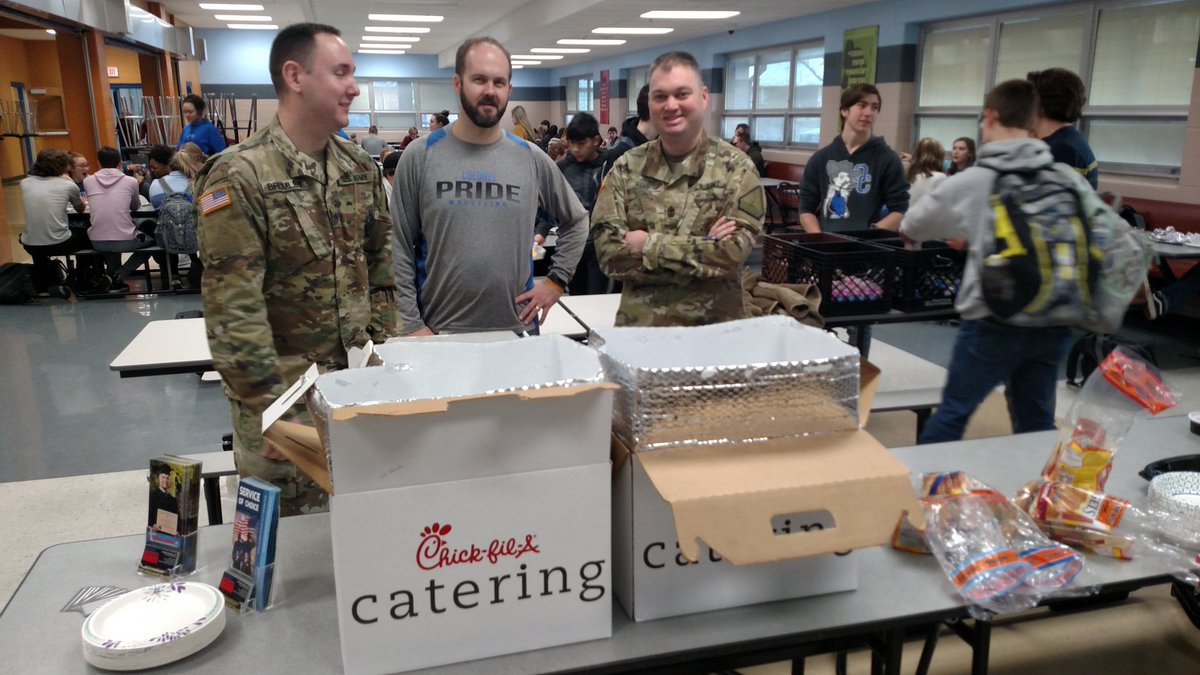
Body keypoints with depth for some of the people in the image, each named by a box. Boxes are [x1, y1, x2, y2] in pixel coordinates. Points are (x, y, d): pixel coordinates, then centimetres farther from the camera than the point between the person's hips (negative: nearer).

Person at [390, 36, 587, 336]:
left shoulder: (531, 158, 3)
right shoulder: (420, 155, -4)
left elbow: (576, 221, 15)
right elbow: (400, 248, -3)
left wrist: (556, 280, 6)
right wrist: (412, 325, -7)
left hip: (517, 329, 2)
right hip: (439, 333, -2)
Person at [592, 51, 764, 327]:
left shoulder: (736, 168, -5)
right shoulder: (626, 168, -1)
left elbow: (734, 251, -16)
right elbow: (608, 252, -11)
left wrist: (648, 244, -16)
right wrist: (704, 248, -17)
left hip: (714, 330, -1)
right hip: (638, 326, 1)